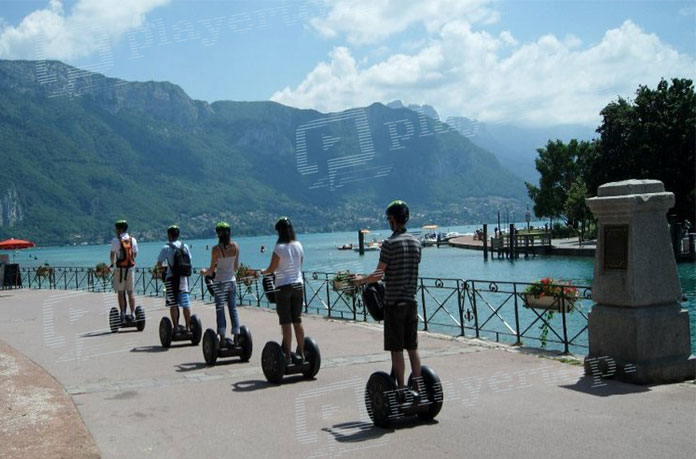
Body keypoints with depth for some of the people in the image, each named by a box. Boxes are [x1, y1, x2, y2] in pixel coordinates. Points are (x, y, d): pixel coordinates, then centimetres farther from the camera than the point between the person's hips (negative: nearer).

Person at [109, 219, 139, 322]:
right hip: (130, 268, 4)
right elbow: (135, 254, 9)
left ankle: (123, 315, 0)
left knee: (120, 293, 2)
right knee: (130, 292, 9)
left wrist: (112, 263, 13)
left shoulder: (116, 240, -8)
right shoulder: (133, 239, 4)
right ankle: (132, 314, 8)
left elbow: (112, 254, -5)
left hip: (119, 268, -4)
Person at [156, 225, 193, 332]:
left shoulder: (166, 248, -7)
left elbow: (159, 264, -9)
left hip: (172, 278, -4)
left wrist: (165, 267, 11)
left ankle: (176, 327, 2)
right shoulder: (185, 247, 5)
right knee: (186, 303, 7)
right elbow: (189, 261, 10)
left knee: (173, 304, 2)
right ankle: (188, 326, 8)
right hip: (184, 278, 4)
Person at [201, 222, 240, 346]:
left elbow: (212, 269, -8)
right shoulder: (235, 246, -2)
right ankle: (236, 338, 9)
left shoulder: (216, 249, -14)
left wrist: (204, 272, 12)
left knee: (220, 310, 4)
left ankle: (222, 339, 4)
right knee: (233, 309, 10)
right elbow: (236, 267, 5)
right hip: (232, 281, 4)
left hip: (220, 282, -4)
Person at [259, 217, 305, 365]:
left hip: (283, 287, -5)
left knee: (286, 322, -1)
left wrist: (263, 272, 15)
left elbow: (271, 269, -6)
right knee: (297, 321, 10)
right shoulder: (298, 246, 4)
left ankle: (288, 356, 0)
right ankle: (301, 353, 14)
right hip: (298, 286, 5)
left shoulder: (279, 248, -13)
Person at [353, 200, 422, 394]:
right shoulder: (416, 242, 7)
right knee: (412, 347, 12)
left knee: (396, 349, 0)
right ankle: (417, 386, 15)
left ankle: (401, 389, 3)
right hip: (412, 301, 6)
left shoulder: (390, 243, -13)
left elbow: (378, 274, -12)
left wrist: (361, 280, 6)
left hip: (394, 302, -6)